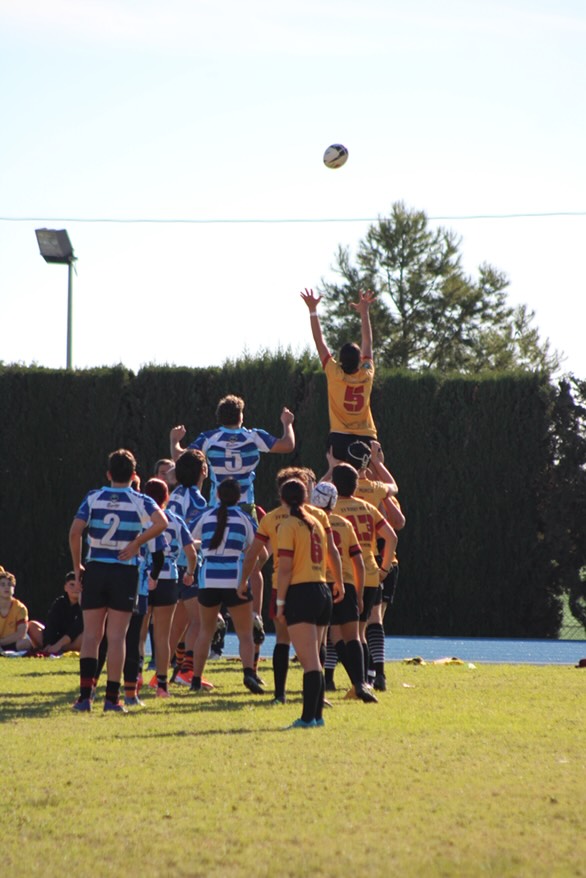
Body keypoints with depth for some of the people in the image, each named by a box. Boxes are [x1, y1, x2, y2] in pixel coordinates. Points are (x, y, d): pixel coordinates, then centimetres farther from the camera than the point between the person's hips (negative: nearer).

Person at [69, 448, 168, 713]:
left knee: (91, 634, 7)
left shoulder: (93, 498, 2)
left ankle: (85, 695, 0)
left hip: (95, 570, 1)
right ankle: (112, 697, 1)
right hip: (125, 572, -1)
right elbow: (161, 523, -19)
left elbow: (75, 532, -7)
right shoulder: (140, 501, -2)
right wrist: (136, 543, -8)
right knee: (116, 637, 3)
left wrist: (77, 567, 3)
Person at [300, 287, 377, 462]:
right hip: (365, 440, 2)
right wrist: (364, 312, 21)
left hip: (339, 439, -2)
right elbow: (368, 343, 13)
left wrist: (312, 310, 6)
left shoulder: (335, 374, -6)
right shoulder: (366, 375, 0)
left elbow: (319, 341, 0)